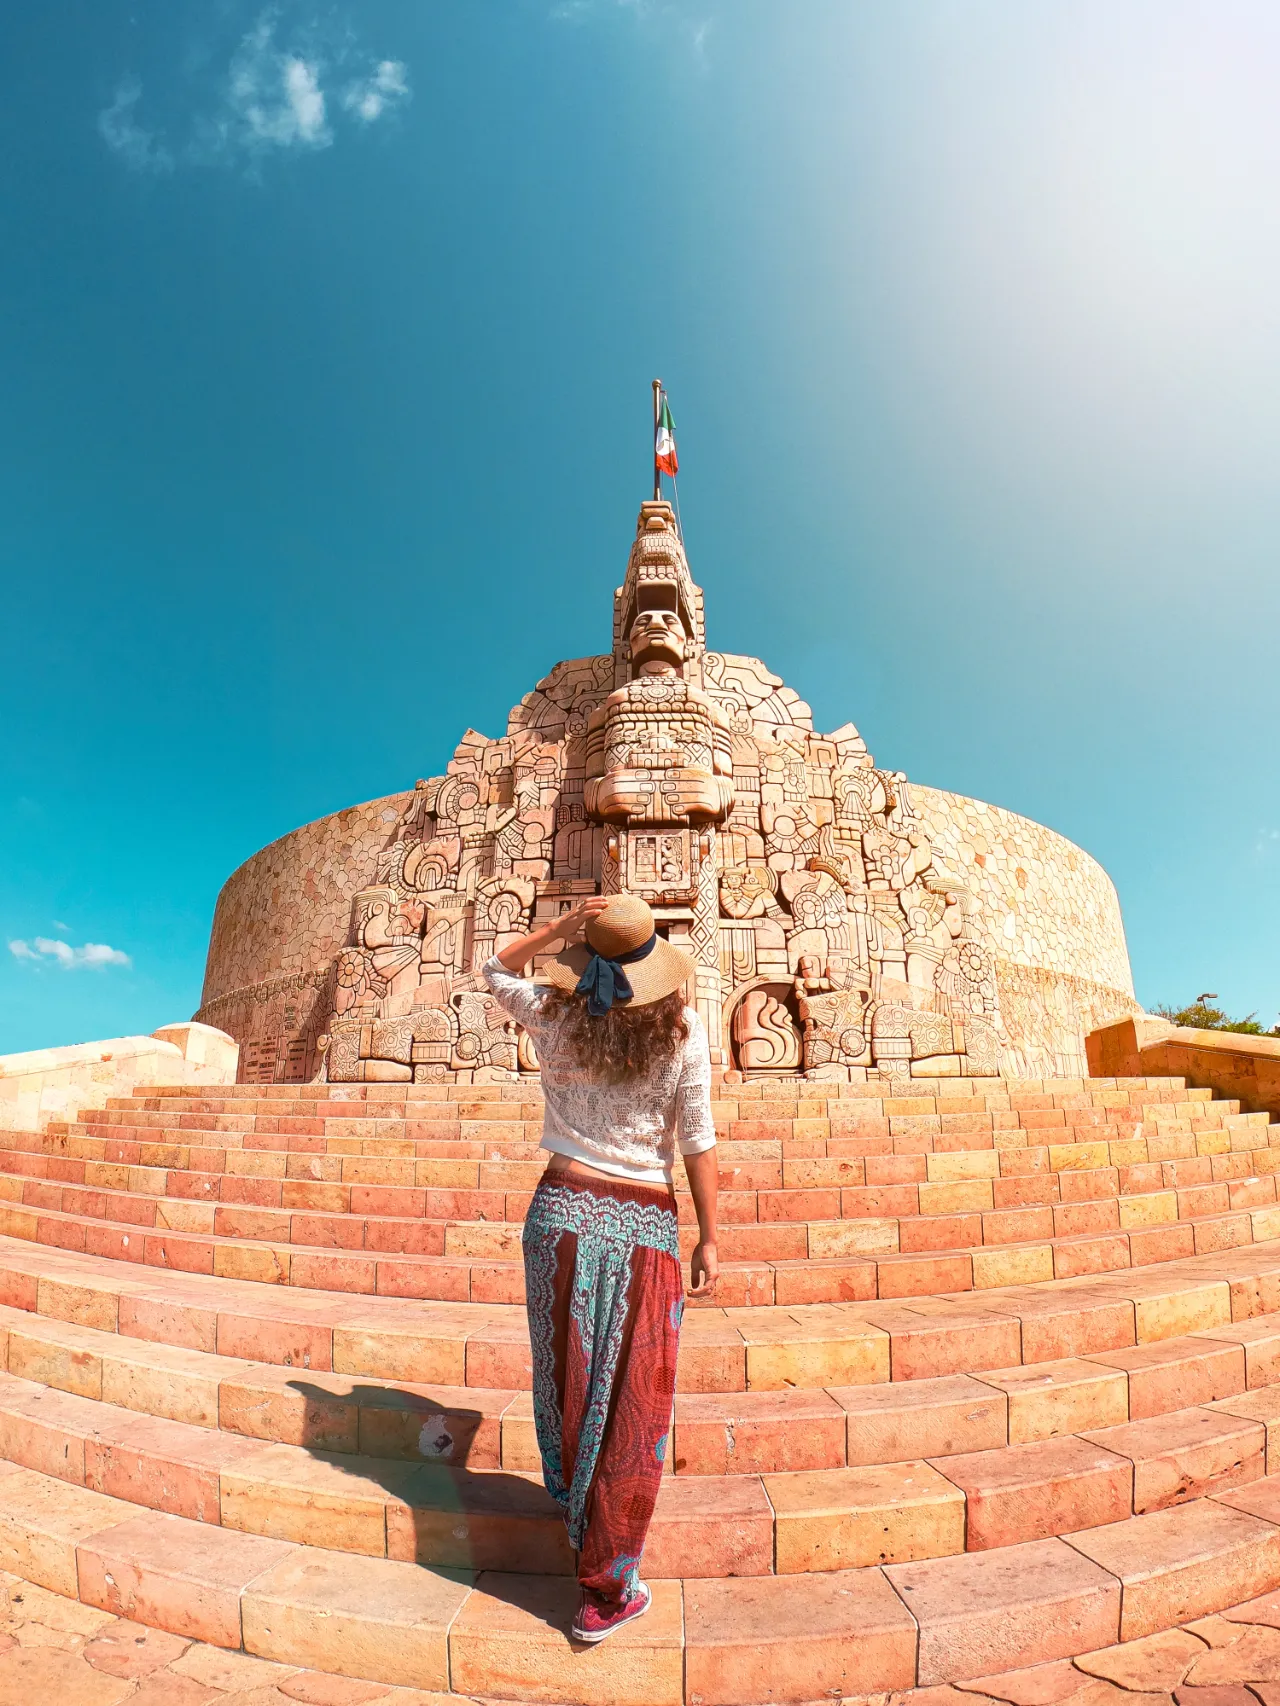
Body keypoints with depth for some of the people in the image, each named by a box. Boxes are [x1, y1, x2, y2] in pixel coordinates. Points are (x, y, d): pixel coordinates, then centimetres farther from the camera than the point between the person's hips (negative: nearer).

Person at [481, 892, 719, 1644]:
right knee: (632, 1405, 10)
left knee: (570, 1377, 22)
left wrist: (557, 928, 3)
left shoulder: (556, 1020, -3)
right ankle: (608, 1589, 21)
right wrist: (710, 1239, 2)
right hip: (646, 1223, -2)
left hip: (564, 1211, 2)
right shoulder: (683, 1030, -7)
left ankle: (575, 1506, 47)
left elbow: (498, 968, 16)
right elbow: (699, 1141, -5)